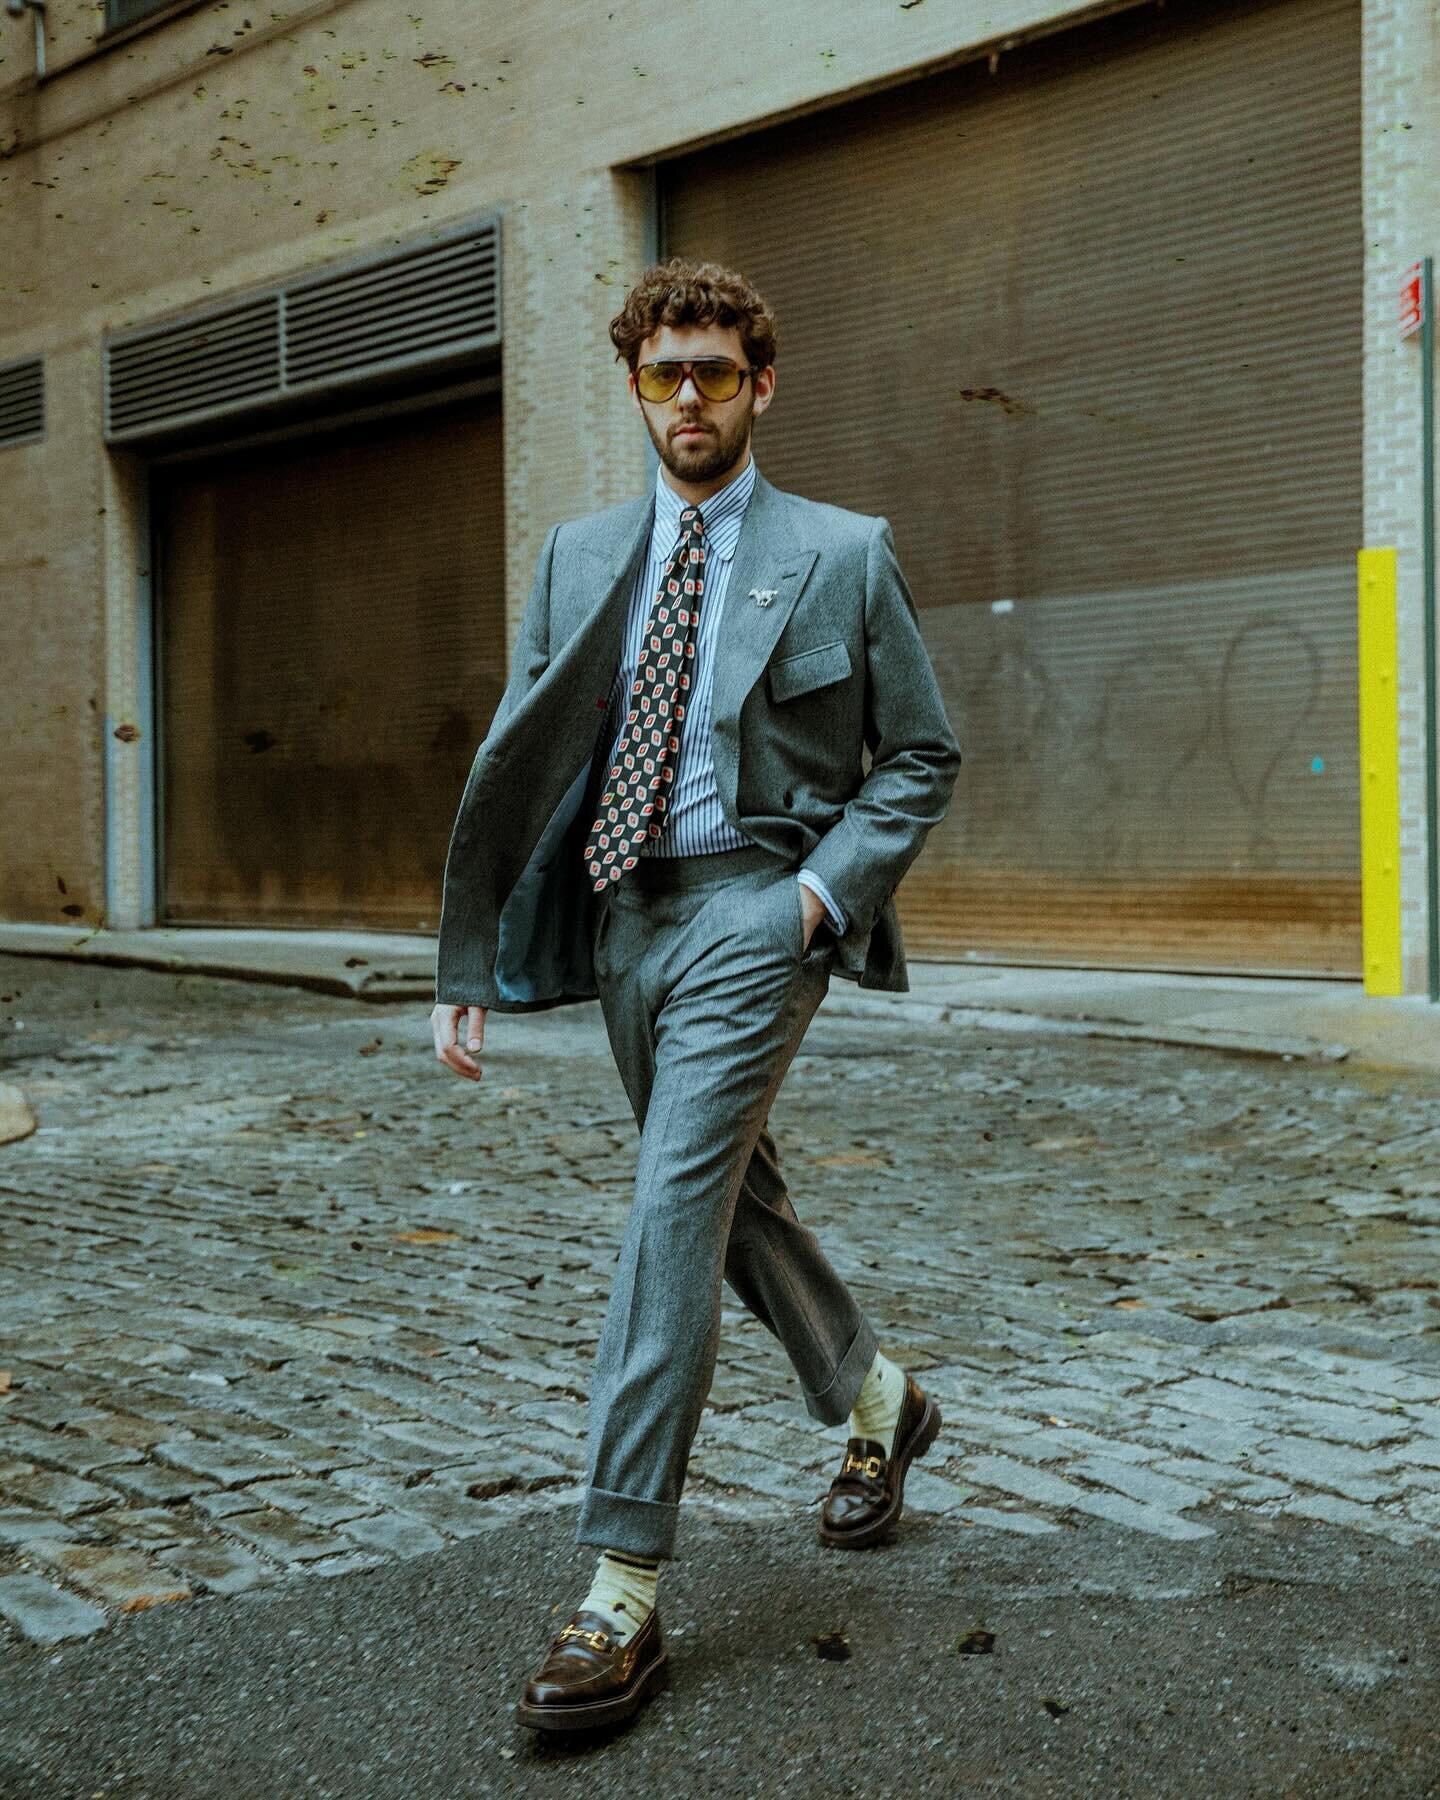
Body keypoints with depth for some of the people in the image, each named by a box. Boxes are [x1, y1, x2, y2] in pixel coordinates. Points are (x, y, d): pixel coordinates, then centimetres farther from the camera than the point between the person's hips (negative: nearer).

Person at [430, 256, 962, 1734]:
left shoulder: (841, 554, 2)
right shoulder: (578, 556, 11)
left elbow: (922, 754, 5)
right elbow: (512, 762, 7)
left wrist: (825, 890, -10)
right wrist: (469, 967, -1)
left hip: (751, 908, -5)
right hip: (620, 919, 6)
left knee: (674, 1210, -15)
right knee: (729, 1195, 16)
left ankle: (622, 1597, -10)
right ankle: (880, 1402, 42)